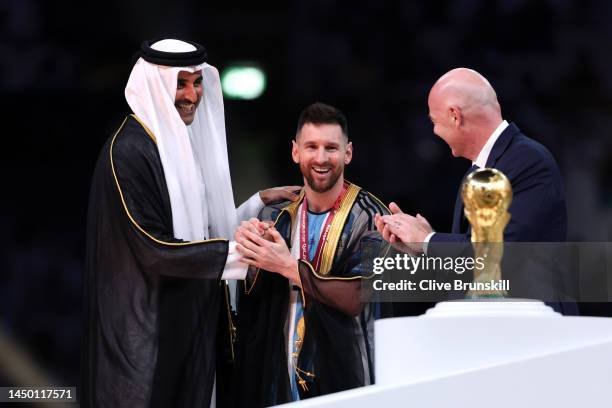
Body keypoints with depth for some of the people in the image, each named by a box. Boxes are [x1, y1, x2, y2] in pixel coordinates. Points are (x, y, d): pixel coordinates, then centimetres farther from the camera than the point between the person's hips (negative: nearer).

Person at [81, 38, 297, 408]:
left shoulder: (187, 142, 10)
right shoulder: (129, 152, -17)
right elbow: (155, 250, -21)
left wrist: (259, 203, 8)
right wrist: (242, 251, -20)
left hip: (192, 320, 8)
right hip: (146, 332, -8)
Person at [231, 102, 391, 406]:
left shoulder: (369, 218, -10)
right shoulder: (275, 217, 5)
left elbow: (355, 299, -19)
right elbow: (252, 299, 3)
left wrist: (288, 266, -24)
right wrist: (248, 246, -15)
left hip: (342, 375, -4)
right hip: (279, 374, 4)